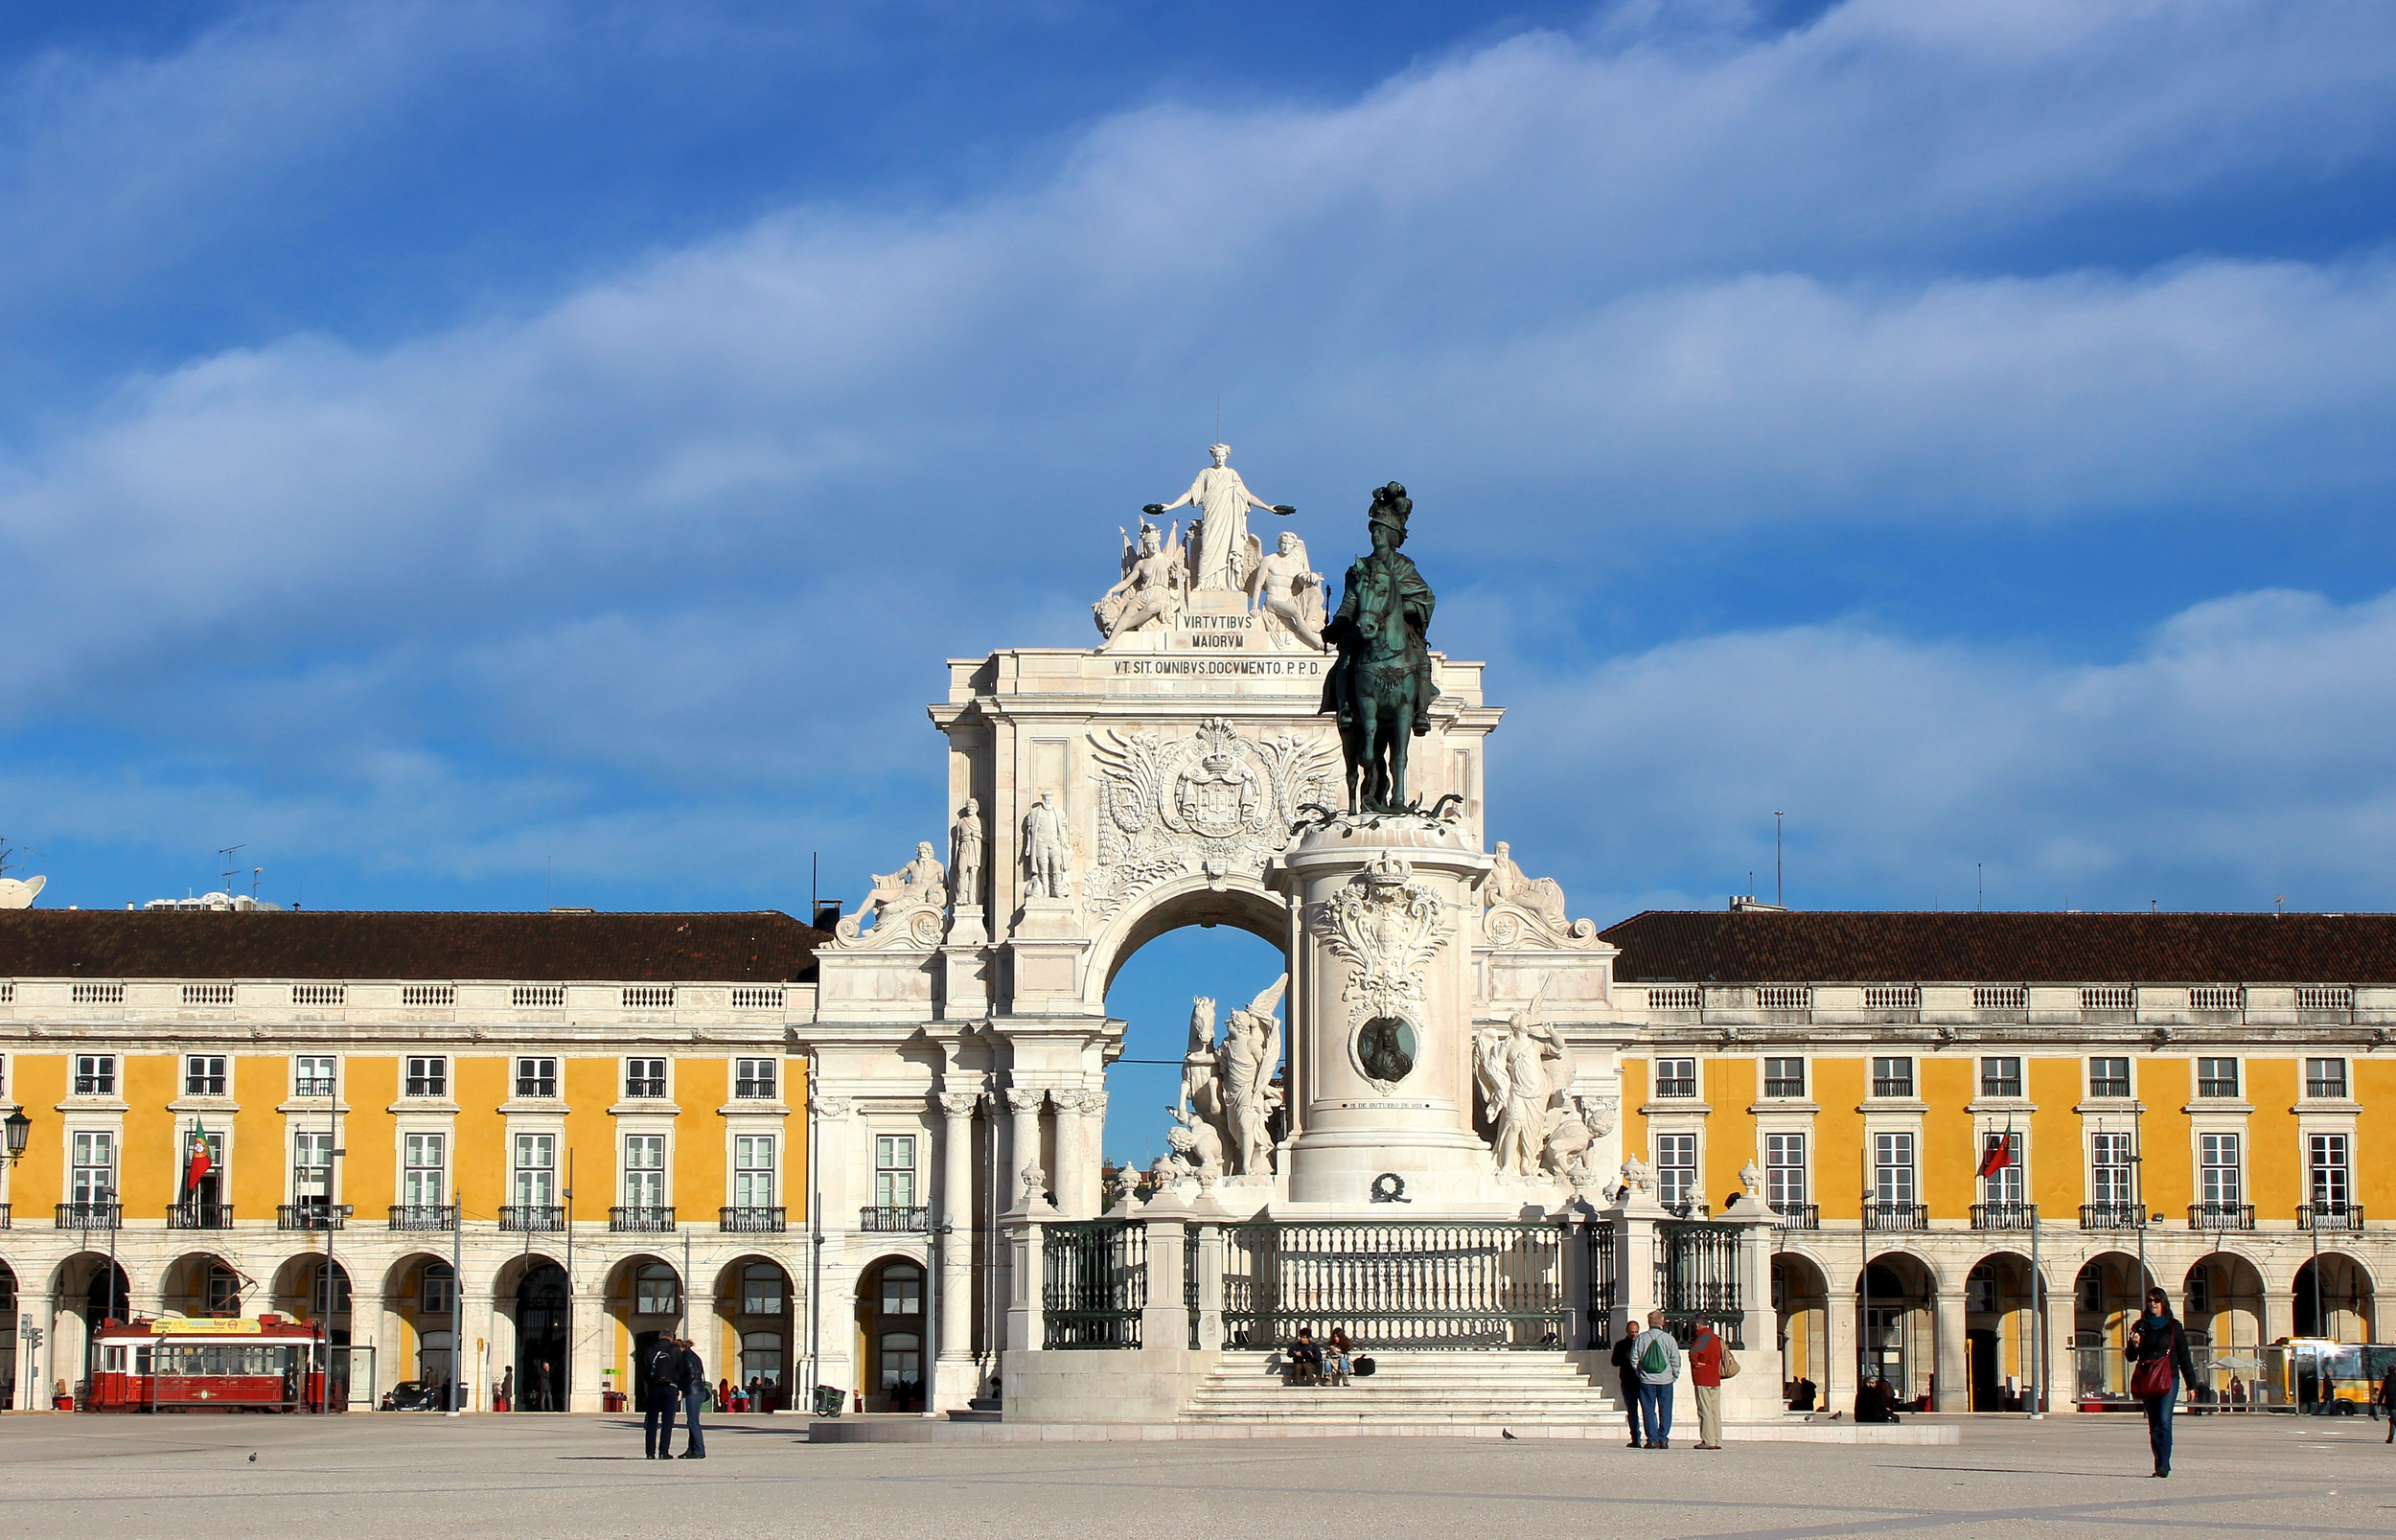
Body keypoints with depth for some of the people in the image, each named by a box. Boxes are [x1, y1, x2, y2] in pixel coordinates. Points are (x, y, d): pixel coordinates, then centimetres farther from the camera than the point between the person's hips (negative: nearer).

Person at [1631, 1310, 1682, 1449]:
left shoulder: (1641, 1339, -2)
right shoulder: (1668, 1339, -5)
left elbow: (1634, 1360, 2)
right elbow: (1676, 1361, -3)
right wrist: (1675, 1376, 9)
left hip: (1646, 1381, 0)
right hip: (1665, 1380, 0)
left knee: (1649, 1411, 6)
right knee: (1665, 1411, 7)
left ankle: (1652, 1439, 2)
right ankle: (1663, 1439, 4)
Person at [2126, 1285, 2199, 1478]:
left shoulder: (2174, 1327, 7)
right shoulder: (2140, 1326, 12)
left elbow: (2184, 1357, 9)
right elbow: (2132, 1357, 12)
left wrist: (2191, 1384, 6)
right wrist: (2134, 1345, -10)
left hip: (2168, 1379, -3)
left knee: (2164, 1421, -16)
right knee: (2153, 1424, 4)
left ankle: (2163, 1464, -22)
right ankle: (2160, 1464, 10)